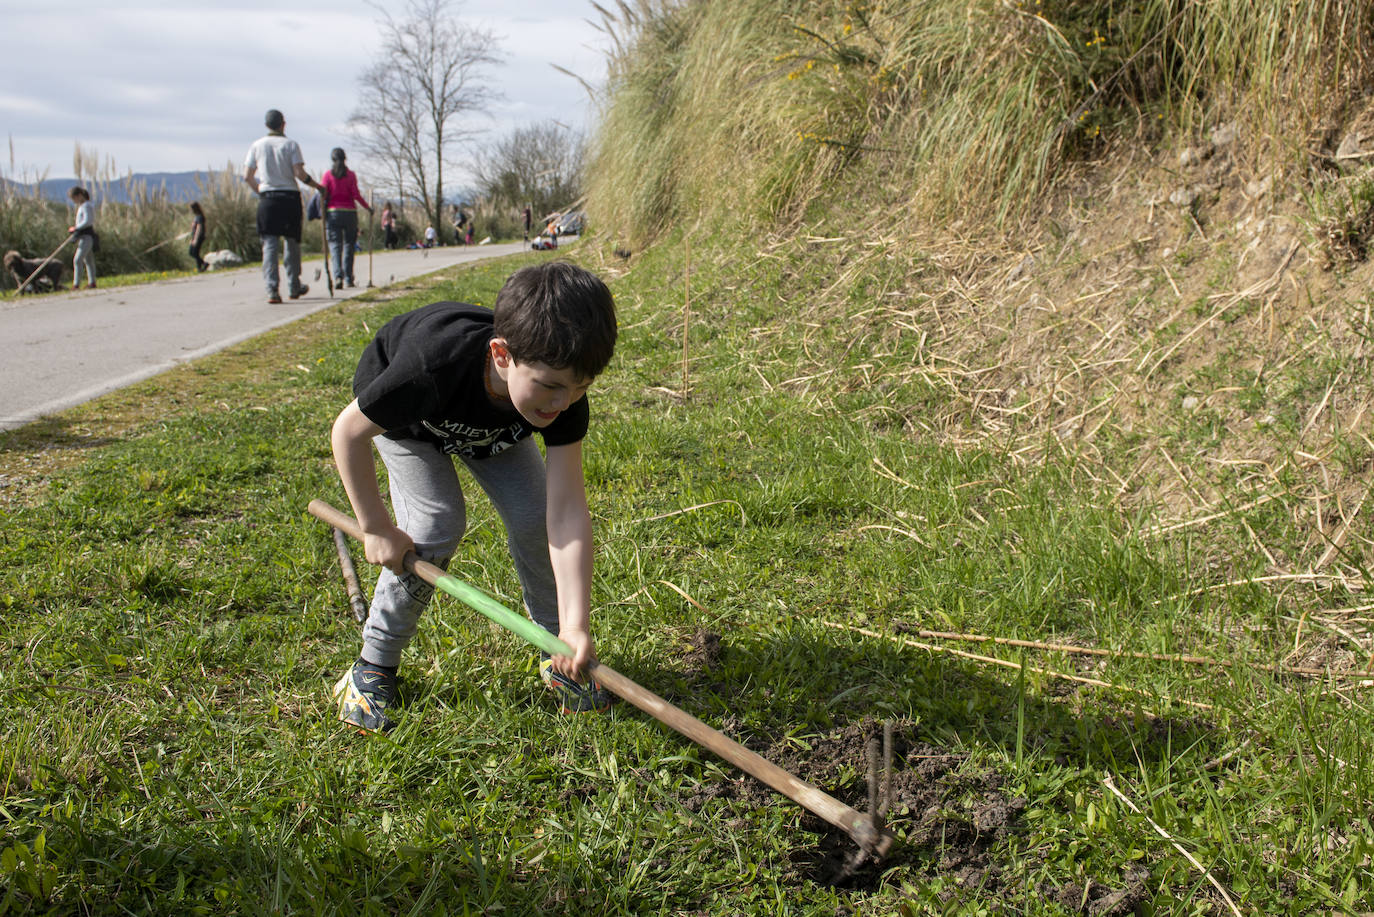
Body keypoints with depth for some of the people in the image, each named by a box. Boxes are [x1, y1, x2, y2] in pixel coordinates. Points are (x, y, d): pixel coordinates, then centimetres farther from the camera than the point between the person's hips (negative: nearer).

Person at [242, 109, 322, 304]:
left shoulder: (257, 145, 6)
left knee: (270, 244, -3)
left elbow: (247, 177, 5)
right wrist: (316, 186, 3)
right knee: (292, 243, 12)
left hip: (267, 199, 1)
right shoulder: (290, 145, -1)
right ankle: (294, 287, 20)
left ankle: (272, 289, -15)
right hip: (289, 197, -1)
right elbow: (299, 173, -11)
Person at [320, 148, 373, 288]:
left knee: (335, 245, -1)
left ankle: (338, 276, -20)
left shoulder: (328, 175, 1)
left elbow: (323, 195, -5)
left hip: (333, 212, 0)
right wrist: (368, 207, 6)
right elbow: (356, 195, -5)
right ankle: (348, 279, 10)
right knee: (349, 245, 10)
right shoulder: (351, 175, 1)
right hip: (350, 212, 0)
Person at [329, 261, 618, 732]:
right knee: (434, 528, -20)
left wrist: (576, 626, -44)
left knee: (534, 517, -14)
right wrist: (376, 526, -24)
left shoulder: (564, 394, -36)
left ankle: (557, 652, 9)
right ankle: (375, 663, 1)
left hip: (493, 425, 3)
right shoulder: (436, 366, -47)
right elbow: (349, 431, -29)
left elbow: (567, 507, -37)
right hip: (401, 414, -3)